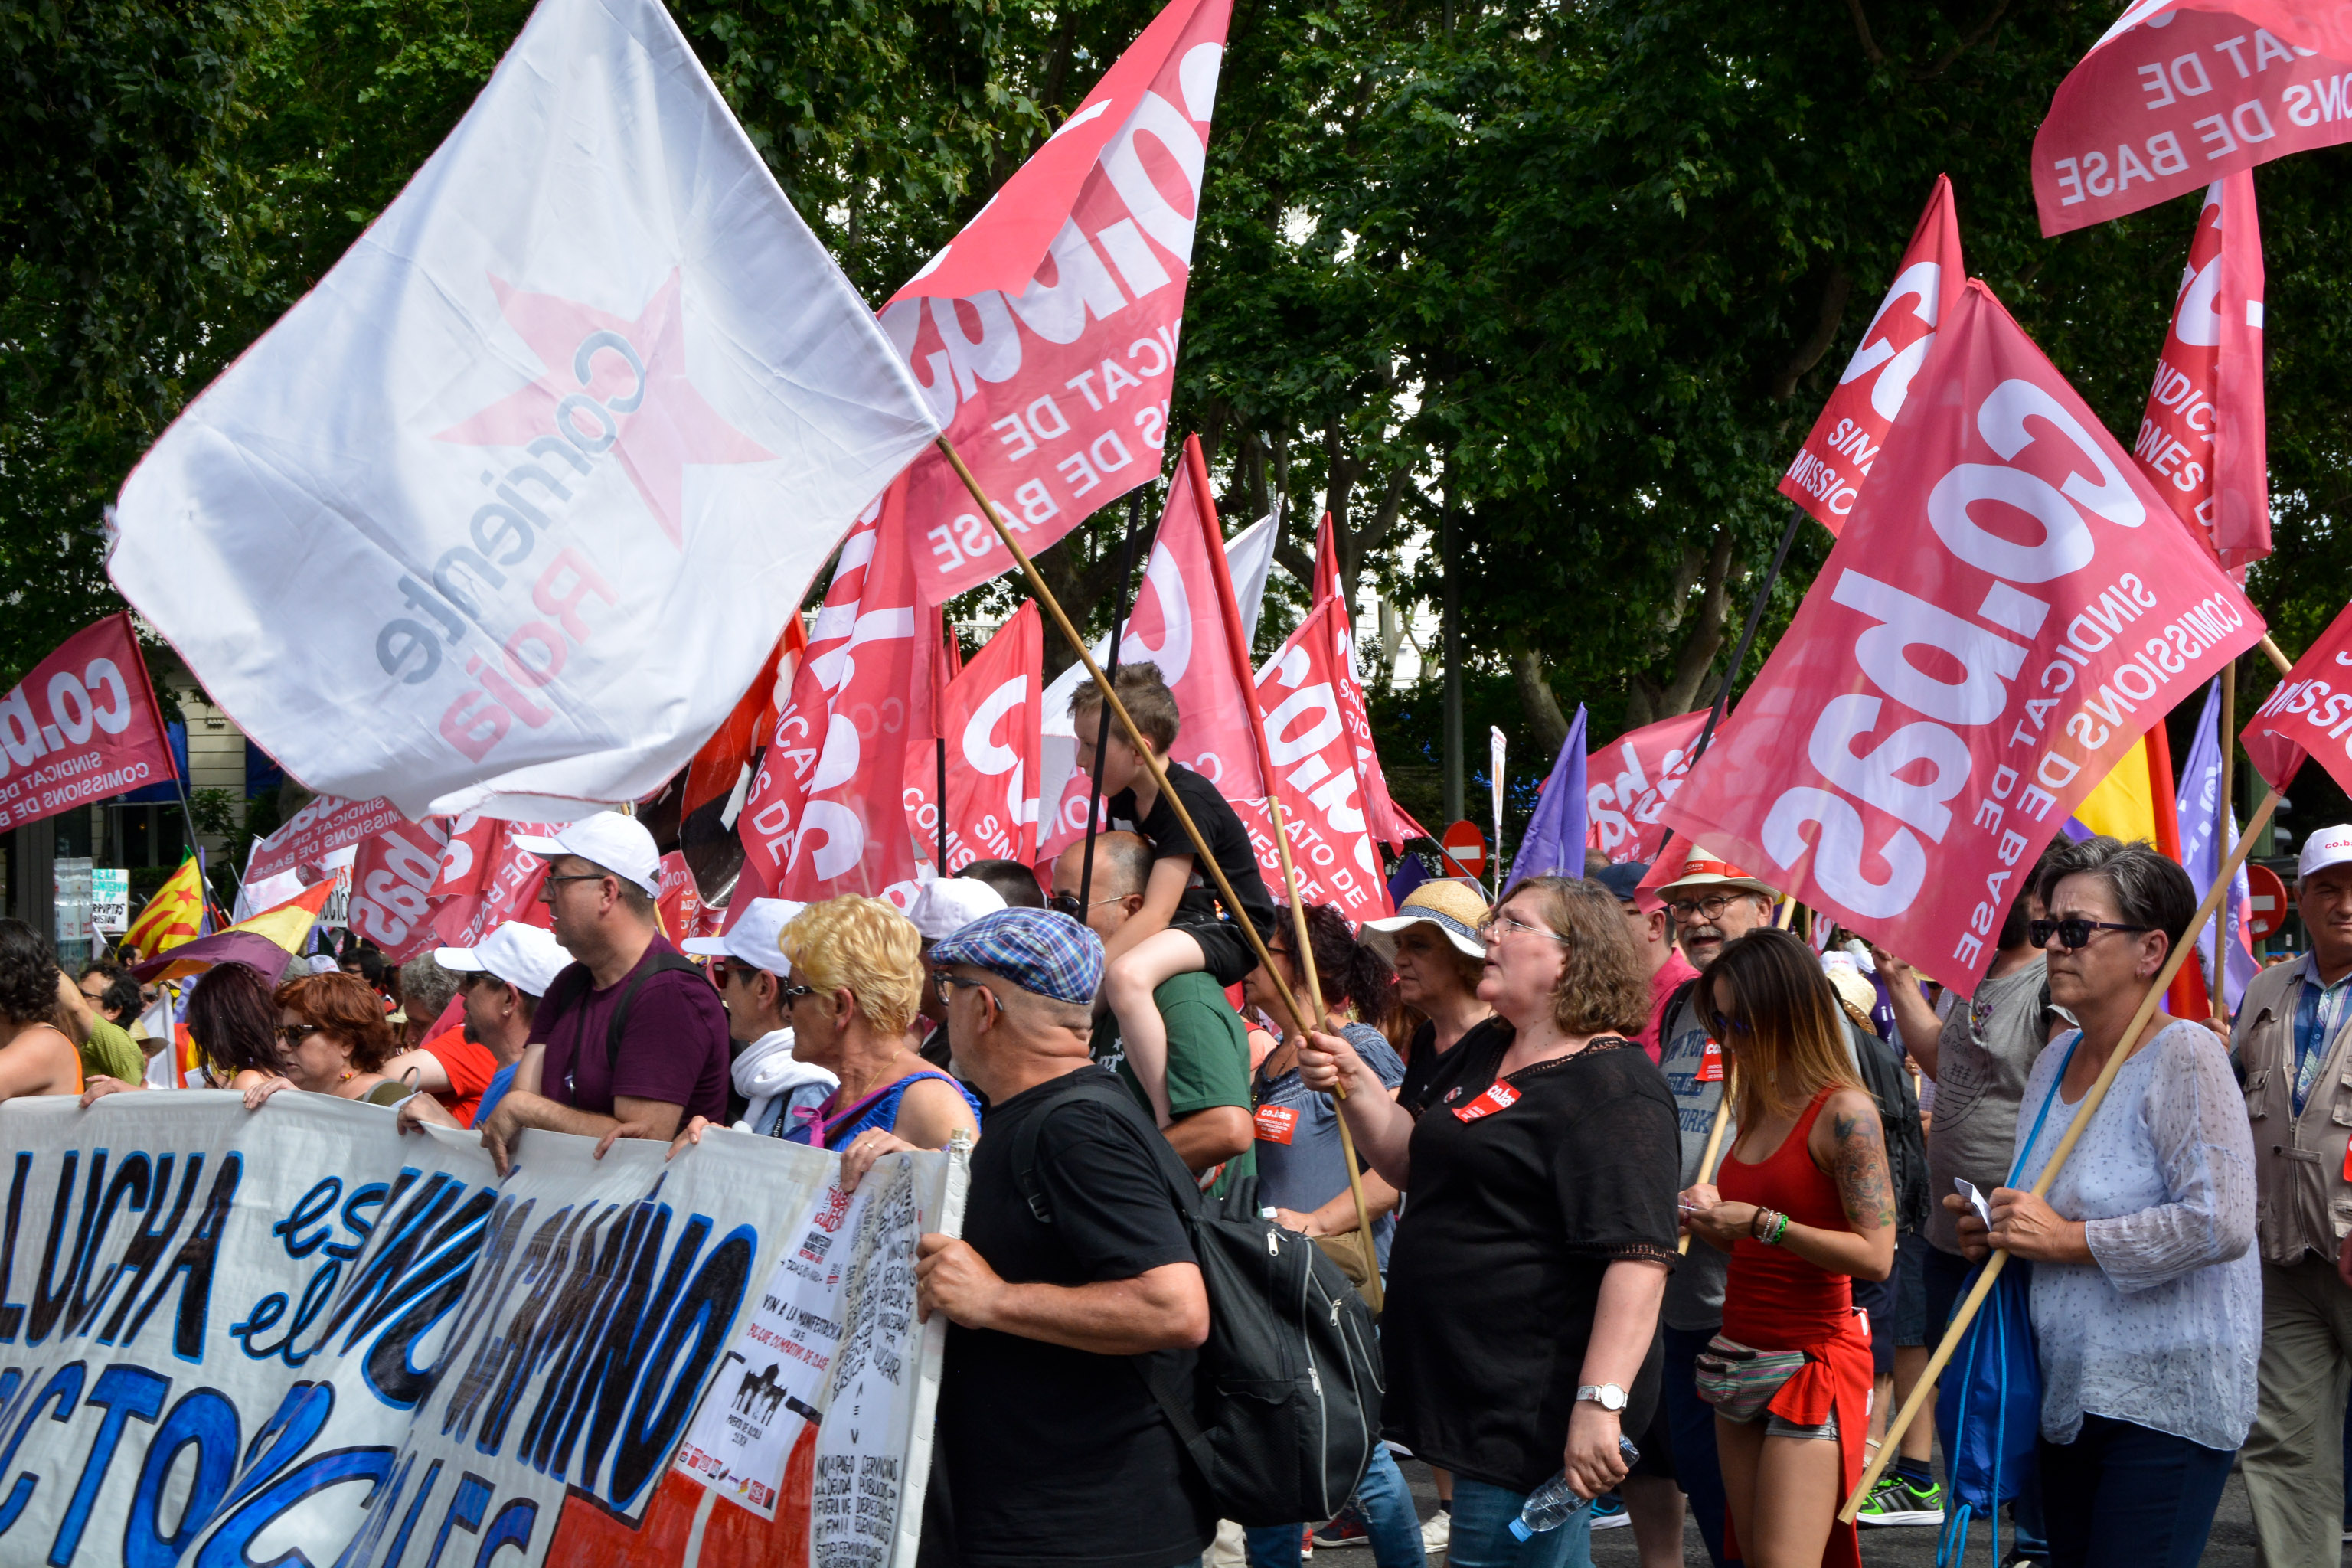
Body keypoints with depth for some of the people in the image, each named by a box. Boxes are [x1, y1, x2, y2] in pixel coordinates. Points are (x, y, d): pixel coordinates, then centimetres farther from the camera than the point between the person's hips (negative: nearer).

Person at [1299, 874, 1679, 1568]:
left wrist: (1599, 1402, -32)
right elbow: (1411, 1162, 26)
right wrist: (1355, 1083, 7)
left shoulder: (1613, 1088, -17)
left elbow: (1639, 1256, -25)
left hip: (1533, 1409, -10)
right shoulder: (1485, 1056, 15)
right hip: (1470, 1389, 10)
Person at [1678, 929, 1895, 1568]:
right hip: (1741, 1359, 8)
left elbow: (1874, 1255, -20)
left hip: (1811, 1360, -8)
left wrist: (1762, 1222, -23)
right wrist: (1713, 1215, 3)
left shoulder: (1844, 1111, -13)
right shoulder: (1759, 1106, 12)